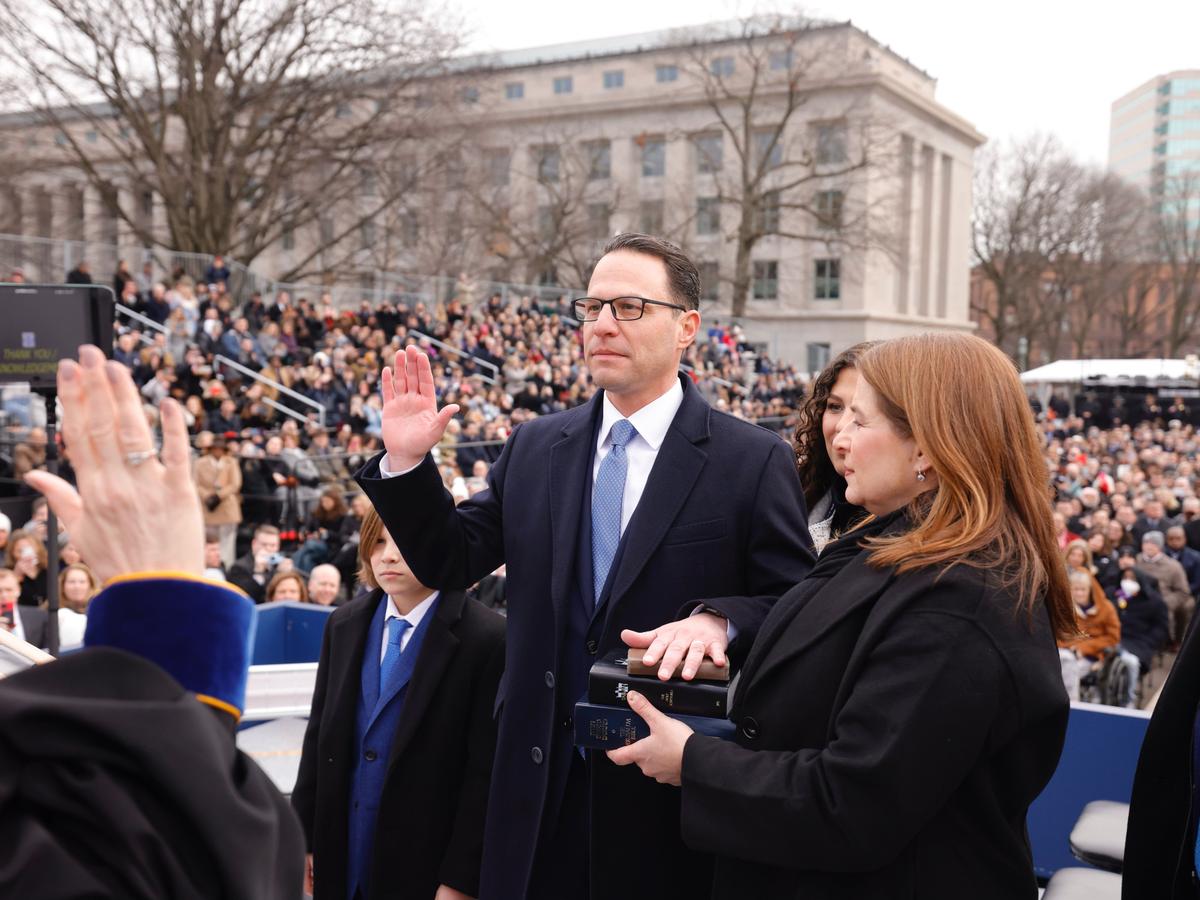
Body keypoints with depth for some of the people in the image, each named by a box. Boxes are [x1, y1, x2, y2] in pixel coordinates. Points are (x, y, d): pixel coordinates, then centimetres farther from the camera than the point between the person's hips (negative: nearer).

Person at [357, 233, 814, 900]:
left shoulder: (753, 461, -6)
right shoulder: (533, 446, 5)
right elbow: (449, 563, 7)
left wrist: (720, 621, -26)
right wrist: (407, 462, -6)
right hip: (540, 786, 3)